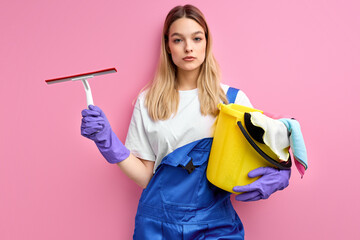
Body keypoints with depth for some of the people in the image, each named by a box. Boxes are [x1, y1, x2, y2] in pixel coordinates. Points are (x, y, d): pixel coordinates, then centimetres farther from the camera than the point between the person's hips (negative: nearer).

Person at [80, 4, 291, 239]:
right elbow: (145, 175, -1)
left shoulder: (233, 98, -2)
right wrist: (107, 140, -11)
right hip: (158, 221, 1)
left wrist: (278, 174, -20)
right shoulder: (148, 102, 1)